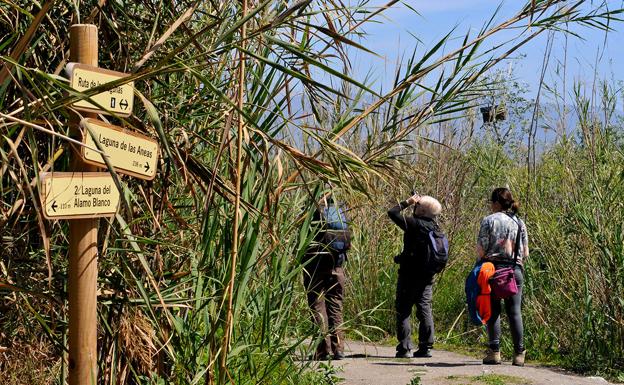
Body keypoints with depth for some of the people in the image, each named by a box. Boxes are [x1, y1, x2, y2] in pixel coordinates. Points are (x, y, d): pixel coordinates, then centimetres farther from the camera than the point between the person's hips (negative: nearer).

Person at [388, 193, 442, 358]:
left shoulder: (415, 223, -15)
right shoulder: (435, 227, 4)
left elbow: (392, 213, -16)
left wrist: (407, 202, -1)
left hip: (410, 275, -6)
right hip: (427, 276, 6)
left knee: (403, 311, 1)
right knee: (425, 310, 10)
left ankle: (404, 348, -3)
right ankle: (426, 347, 7)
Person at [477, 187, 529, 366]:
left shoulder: (489, 220, -4)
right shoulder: (519, 222, 10)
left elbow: (481, 250, -8)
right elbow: (525, 253, 9)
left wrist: (481, 261, 12)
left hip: (493, 268, -3)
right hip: (515, 271, 3)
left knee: (493, 311, 2)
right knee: (514, 311, 5)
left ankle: (494, 352, -2)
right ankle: (519, 354, 3)